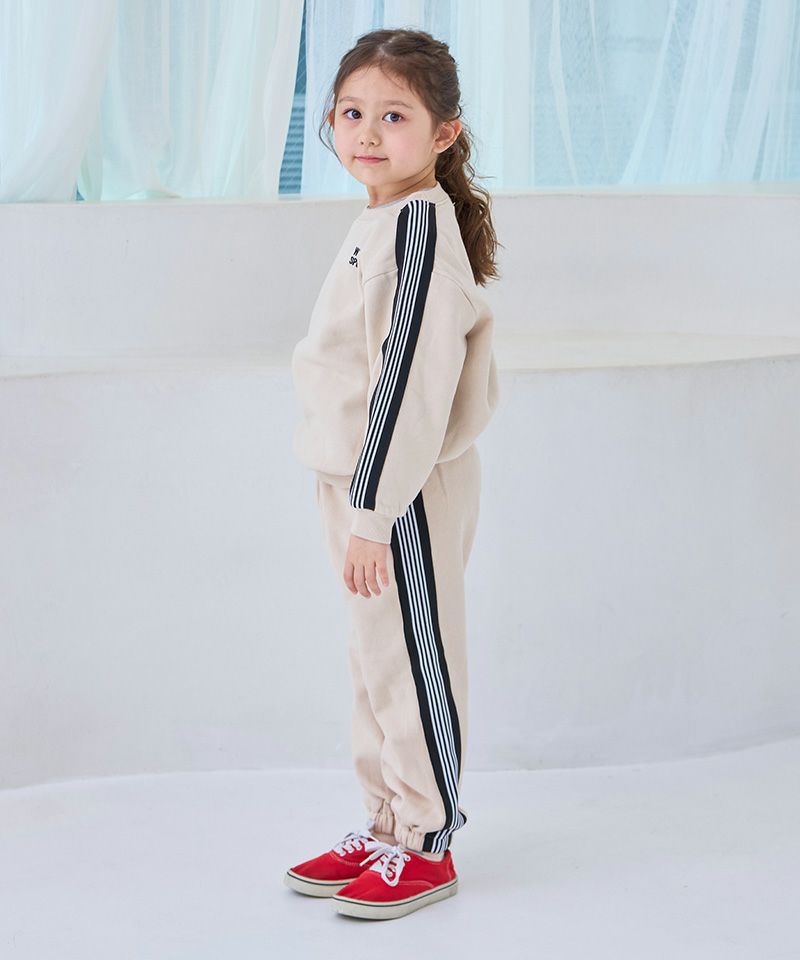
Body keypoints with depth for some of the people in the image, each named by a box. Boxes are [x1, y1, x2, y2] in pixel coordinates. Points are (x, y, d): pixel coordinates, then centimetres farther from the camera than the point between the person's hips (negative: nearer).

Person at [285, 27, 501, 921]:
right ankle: (384, 828, 30)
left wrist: (372, 513, -24)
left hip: (402, 488, -10)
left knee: (413, 660, 2)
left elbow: (412, 378, -24)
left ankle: (427, 846, 15)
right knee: (374, 662, 17)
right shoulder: (381, 221, 12)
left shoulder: (419, 225, -19)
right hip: (360, 479, 10)